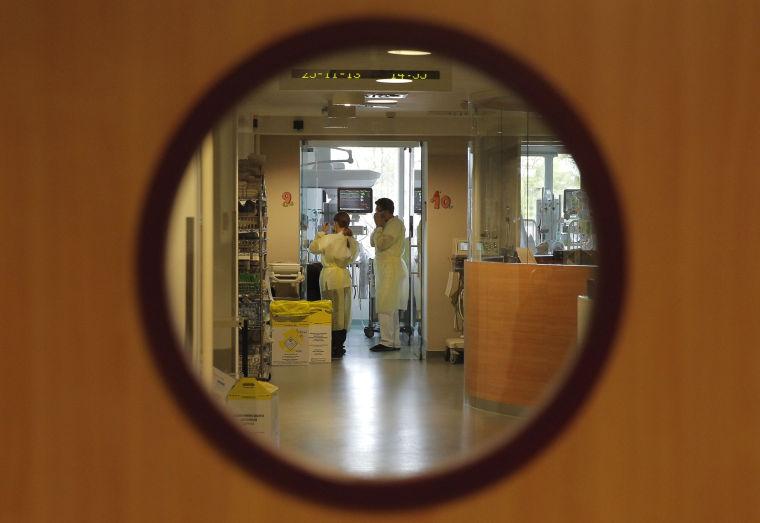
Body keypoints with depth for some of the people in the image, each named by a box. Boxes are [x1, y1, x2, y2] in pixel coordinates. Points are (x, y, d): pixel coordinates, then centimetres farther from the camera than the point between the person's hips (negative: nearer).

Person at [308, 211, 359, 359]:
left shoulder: (328, 239, -14)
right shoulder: (353, 242, -1)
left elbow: (312, 248, 1)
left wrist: (321, 233, 8)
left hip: (329, 276, -4)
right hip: (344, 276, 4)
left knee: (331, 312, 1)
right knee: (344, 311, 12)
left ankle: (334, 348, 1)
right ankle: (340, 344, 17)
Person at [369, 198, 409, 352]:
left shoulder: (396, 225, -13)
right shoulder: (388, 224, 18)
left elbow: (381, 244, -20)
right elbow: (373, 242, 17)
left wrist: (379, 226, -10)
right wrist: (378, 227, 5)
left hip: (391, 270, -10)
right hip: (386, 270, 10)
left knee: (385, 307, -11)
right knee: (391, 308, 11)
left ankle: (386, 342, -10)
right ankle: (395, 342, 15)